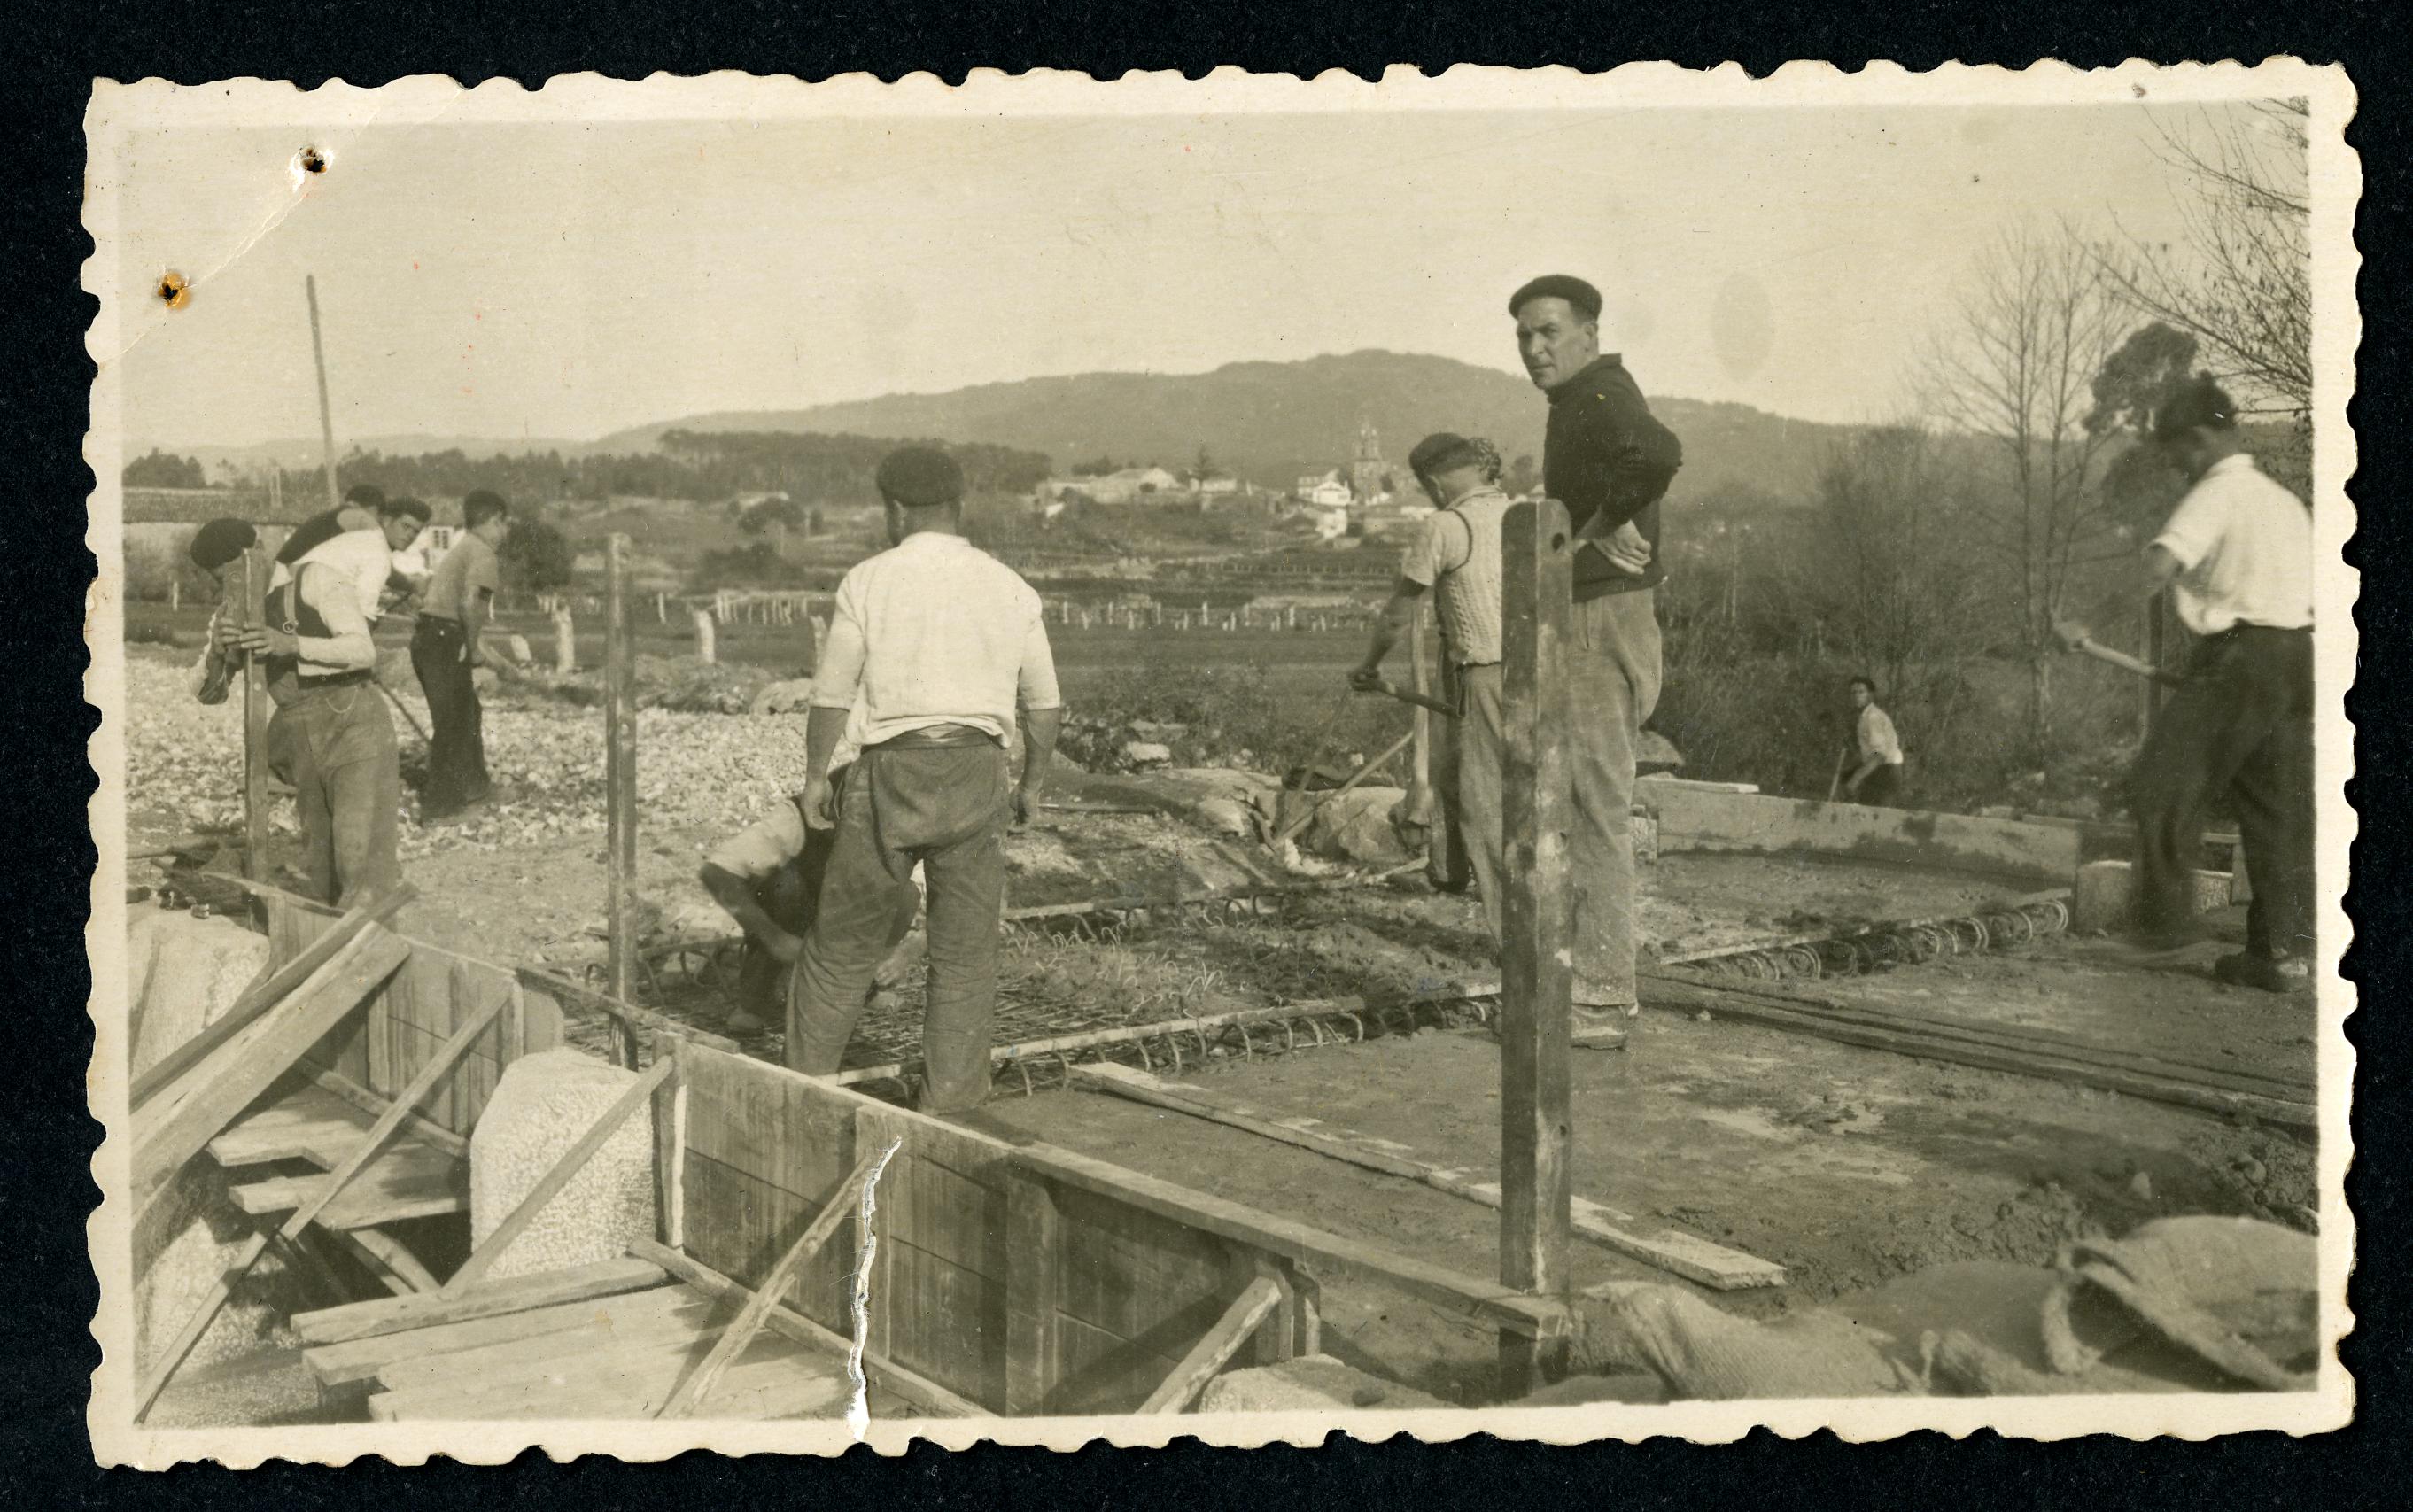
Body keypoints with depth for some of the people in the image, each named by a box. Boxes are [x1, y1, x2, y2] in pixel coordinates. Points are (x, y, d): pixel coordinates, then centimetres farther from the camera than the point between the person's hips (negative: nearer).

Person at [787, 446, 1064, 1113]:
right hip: (976, 777, 2)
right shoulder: (1011, 590, 4)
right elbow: (1045, 704, 9)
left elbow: (832, 694, -1)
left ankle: (805, 1082, 24)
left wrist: (815, 776, 12)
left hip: (892, 776, -2)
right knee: (965, 950, 9)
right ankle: (949, 1103, 11)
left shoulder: (868, 583, -4)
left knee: (846, 937, 14)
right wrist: (1034, 784, 21)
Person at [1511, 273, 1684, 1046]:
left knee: (1595, 813, -7)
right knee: (1585, 813, 15)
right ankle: (1603, 987, 23)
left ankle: (1601, 1001, -3)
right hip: (1585, 630, 11)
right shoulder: (1580, 404, 18)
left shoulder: (1601, 397, -14)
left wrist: (1608, 525, -23)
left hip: (1601, 630, -11)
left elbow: (1657, 454, -36)